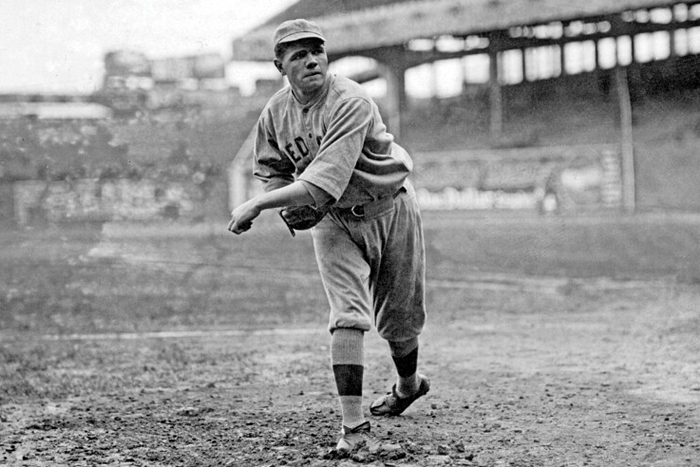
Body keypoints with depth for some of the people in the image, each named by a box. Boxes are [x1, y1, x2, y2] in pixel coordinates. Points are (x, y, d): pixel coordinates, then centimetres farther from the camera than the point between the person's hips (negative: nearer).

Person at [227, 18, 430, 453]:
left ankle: (408, 384, 43)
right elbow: (272, 170, 9)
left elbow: (323, 183, -38)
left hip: (390, 209, -3)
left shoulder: (351, 103, -30)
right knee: (348, 316, -14)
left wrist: (258, 204, -39)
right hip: (333, 220, 3)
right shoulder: (275, 113, -10)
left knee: (399, 318, 11)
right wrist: (290, 205, -12)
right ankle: (354, 427, -16)